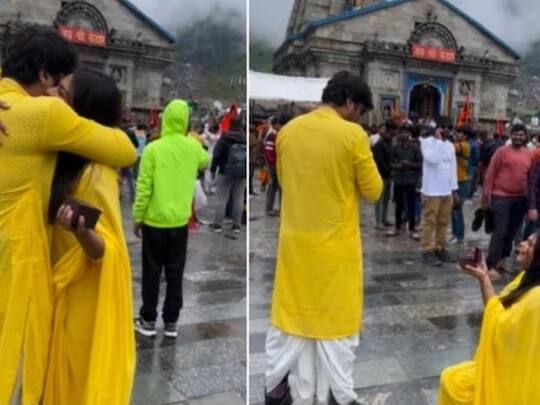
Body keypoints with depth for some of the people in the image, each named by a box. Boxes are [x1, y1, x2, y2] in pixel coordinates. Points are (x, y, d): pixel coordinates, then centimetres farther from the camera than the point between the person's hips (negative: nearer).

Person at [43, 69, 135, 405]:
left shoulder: (94, 173, -24)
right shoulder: (63, 155, -2)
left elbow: (105, 251, -22)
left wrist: (81, 232, -43)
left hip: (82, 300, -7)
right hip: (63, 293, 7)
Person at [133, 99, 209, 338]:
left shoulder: (153, 149, -12)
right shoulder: (193, 146, -1)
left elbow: (143, 188, -12)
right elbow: (205, 162, 23)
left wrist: (137, 218, -2)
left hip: (154, 221, -3)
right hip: (180, 222, 3)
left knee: (152, 272, 9)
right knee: (175, 273, 11)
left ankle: (148, 321, 18)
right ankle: (171, 322, 18)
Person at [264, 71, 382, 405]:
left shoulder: (289, 130, 1)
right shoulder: (353, 135, -14)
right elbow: (373, 191, -7)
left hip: (295, 240, 4)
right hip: (335, 244, -4)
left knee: (290, 312, 16)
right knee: (338, 317, 10)